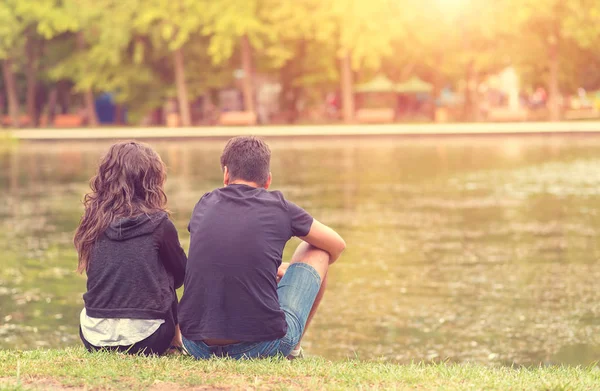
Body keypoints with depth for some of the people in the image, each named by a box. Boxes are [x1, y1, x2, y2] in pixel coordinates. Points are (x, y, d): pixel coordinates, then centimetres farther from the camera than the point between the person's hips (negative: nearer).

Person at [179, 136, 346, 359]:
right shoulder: (278, 207, 2)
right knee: (317, 251, 20)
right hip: (262, 346, -3)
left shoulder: (204, 205, 10)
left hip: (198, 347, 4)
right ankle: (293, 349, 28)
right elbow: (337, 245, 21)